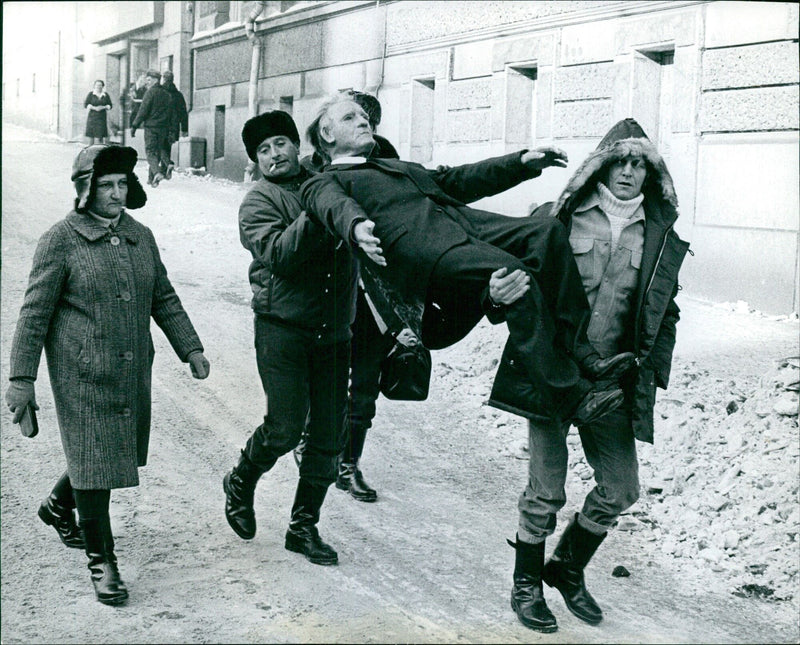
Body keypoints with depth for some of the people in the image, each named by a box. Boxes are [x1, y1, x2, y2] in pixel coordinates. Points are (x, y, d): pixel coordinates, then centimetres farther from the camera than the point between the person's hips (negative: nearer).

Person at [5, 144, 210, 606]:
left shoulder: (141, 237, 9)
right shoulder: (61, 241, -8)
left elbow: (164, 298, 18)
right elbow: (35, 314, -6)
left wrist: (191, 348, 11)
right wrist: (22, 378, -9)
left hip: (133, 370, 6)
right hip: (82, 373, -6)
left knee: (119, 449, 16)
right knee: (93, 457, -4)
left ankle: (59, 507, 43)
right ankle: (101, 559, 10)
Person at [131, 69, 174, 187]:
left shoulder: (151, 92, -7)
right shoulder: (167, 94, 12)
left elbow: (143, 111, -12)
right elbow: (170, 113, 14)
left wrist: (134, 126, -8)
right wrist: (170, 129, 17)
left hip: (151, 126, -6)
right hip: (164, 128, 6)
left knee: (150, 152, -3)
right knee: (159, 151, 12)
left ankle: (157, 172, -26)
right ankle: (152, 178, 12)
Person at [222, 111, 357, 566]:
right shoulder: (260, 201, -1)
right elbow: (279, 255, -18)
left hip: (334, 331, 5)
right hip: (283, 327, -4)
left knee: (330, 434, 5)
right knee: (285, 427, -10)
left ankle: (304, 527, 20)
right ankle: (240, 485, 22)